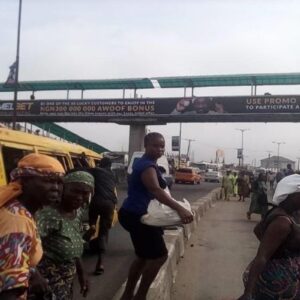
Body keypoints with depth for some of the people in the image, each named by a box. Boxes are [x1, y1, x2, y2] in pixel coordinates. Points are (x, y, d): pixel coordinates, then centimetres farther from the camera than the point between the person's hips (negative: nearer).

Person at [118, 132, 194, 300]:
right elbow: (156, 190, -37)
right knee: (160, 255, -4)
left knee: (144, 257, 19)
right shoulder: (147, 166, -19)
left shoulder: (145, 163, 15)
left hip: (136, 214, 11)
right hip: (137, 216, -11)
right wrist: (179, 208, -48)